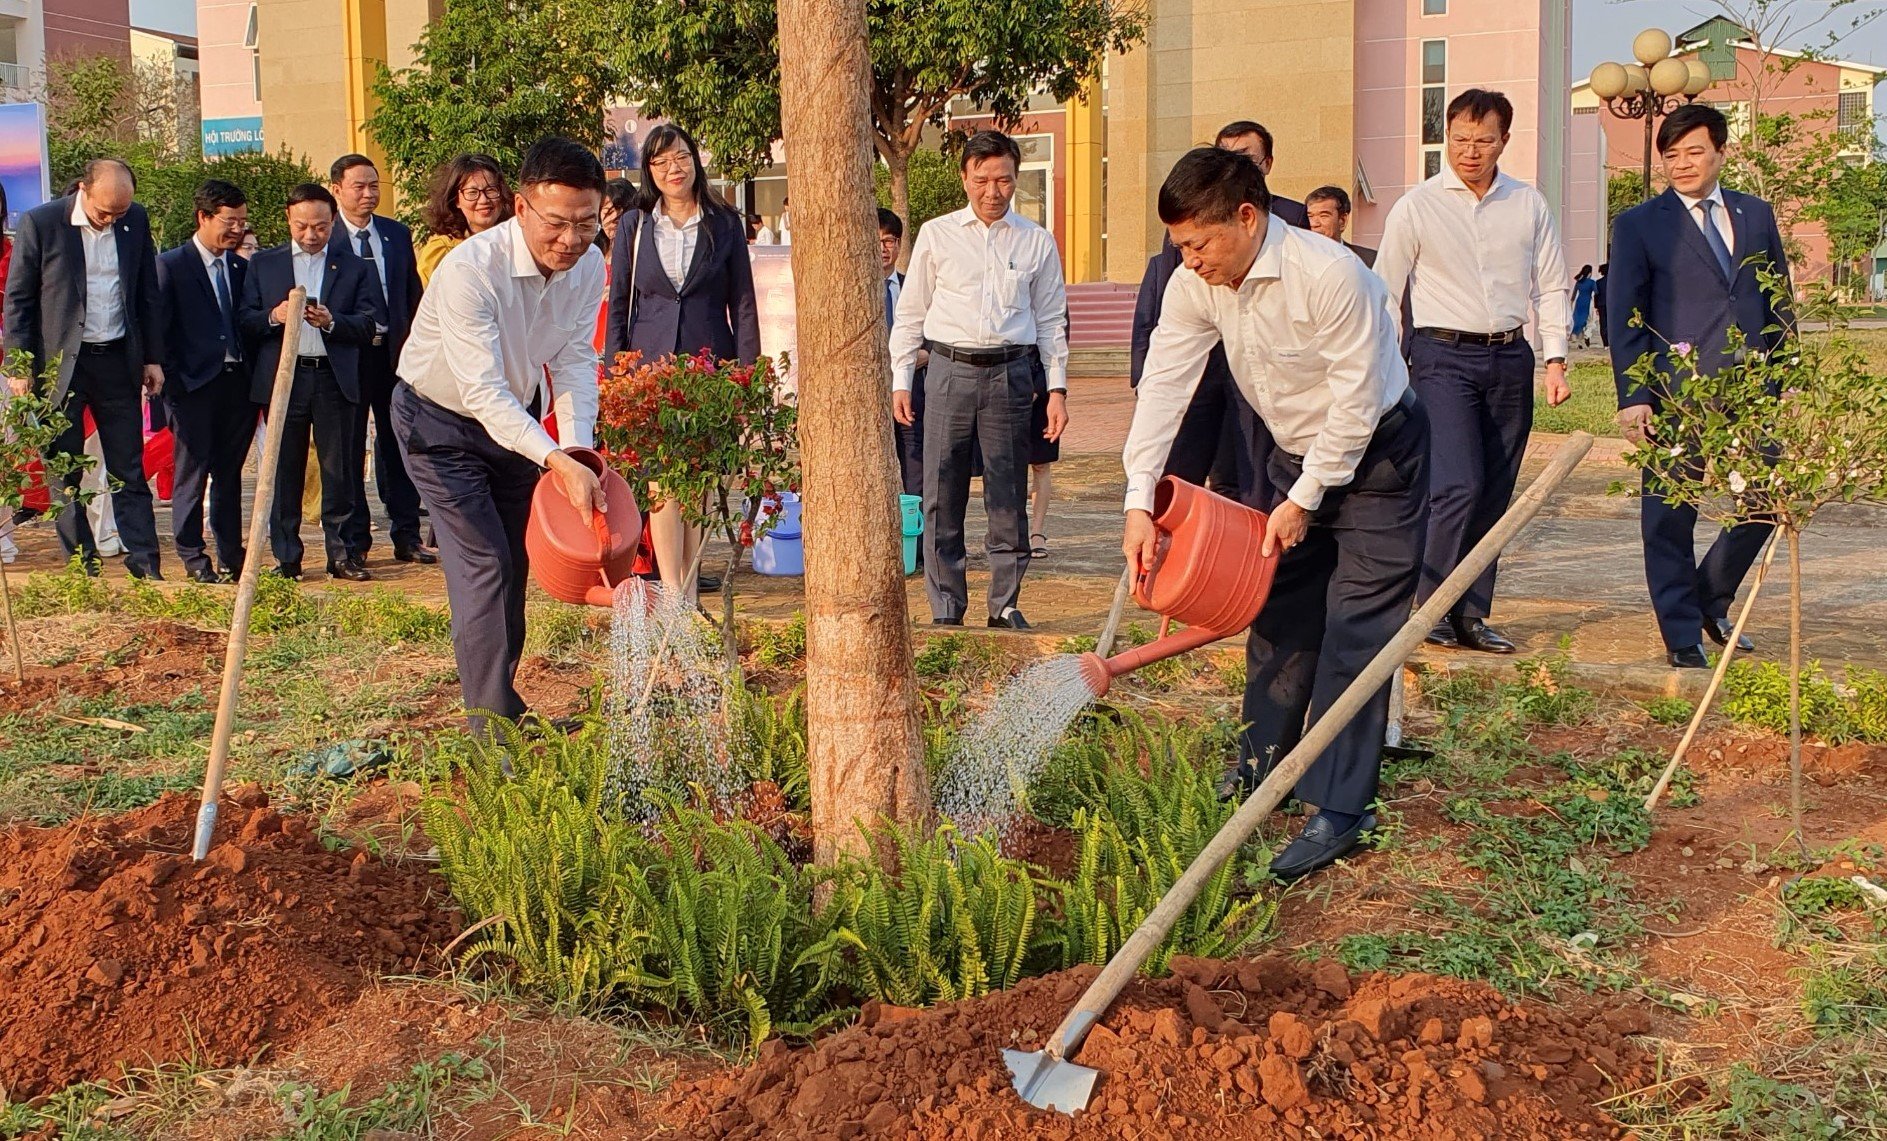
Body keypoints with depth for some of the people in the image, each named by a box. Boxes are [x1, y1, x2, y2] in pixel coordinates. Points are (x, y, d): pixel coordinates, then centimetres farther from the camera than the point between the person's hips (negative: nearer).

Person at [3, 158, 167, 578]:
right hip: (59, 364, -2)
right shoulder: (40, 224, -9)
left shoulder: (136, 221, 2)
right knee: (64, 471, 6)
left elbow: (148, 294, 11)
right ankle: (80, 567, 14)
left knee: (129, 471, 5)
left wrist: (153, 357, 9)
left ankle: (145, 565, 7)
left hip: (118, 361, 2)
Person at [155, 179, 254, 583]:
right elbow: (158, 330, -5)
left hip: (237, 383, 5)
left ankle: (232, 556, 17)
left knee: (229, 474, 11)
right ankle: (193, 558, 10)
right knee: (192, 474, 2)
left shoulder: (242, 268, 13)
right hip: (195, 384, -5)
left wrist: (256, 381, 3)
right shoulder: (171, 265, -3)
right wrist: (173, 383, -11)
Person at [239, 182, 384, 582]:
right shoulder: (263, 263, 12)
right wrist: (273, 316, -14)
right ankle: (286, 558, 9)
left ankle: (341, 554, 9)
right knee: (284, 471, 3)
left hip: (334, 378, 0)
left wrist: (332, 322, -15)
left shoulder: (354, 268, 10)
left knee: (338, 470, 2)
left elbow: (369, 325, 2)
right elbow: (245, 321, 6)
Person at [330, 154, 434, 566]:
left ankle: (406, 536, 15)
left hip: (395, 352, 4)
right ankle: (354, 541, 11)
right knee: (349, 450, 4)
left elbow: (413, 295, 13)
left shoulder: (398, 235, 10)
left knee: (399, 445, 8)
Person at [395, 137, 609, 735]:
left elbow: (574, 362, -10)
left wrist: (579, 447, -26)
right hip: (442, 423, -6)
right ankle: (491, 729, -10)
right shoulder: (469, 270, -36)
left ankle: (502, 700, 30)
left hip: (515, 417, 6)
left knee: (515, 563, 14)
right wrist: (559, 461, -48)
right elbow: (484, 392, -38)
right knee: (483, 564, -15)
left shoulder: (588, 266, -15)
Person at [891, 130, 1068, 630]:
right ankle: (946, 609, 9)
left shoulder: (1037, 241, 9)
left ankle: (1005, 605, 14)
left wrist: (1057, 388, 6)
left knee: (1008, 498, 3)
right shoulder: (936, 235, 7)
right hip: (949, 369, 0)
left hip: (1010, 373, 0)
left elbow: (1050, 320, 12)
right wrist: (900, 381, 4)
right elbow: (911, 314, 10)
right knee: (941, 498, 0)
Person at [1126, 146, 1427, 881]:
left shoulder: (1329, 275, -31)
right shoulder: (1197, 285, -10)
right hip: (1296, 455, 7)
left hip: (1377, 454, -7)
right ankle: (1260, 770, 29)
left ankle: (1340, 810, -6)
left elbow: (1357, 403, -25)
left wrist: (1304, 500, -17)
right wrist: (1139, 502, -21)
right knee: (1279, 613, 14)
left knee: (1355, 629, -9)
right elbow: (1163, 385, -12)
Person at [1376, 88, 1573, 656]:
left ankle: (1472, 615, 13)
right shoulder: (1417, 207, 0)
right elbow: (1384, 294, 3)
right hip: (1444, 356, -4)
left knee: (1494, 495, 5)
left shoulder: (1529, 205, 8)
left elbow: (1551, 285, 12)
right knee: (1459, 486, -16)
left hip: (1510, 358, 4)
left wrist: (1555, 359, 2)